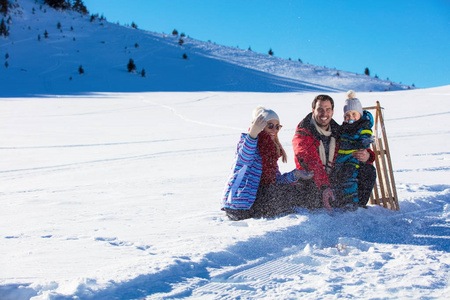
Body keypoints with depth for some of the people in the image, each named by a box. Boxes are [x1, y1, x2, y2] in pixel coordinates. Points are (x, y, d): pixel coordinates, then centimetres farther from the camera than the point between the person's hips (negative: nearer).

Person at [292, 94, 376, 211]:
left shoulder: (337, 131, 6)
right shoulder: (302, 135, -13)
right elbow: (313, 164, -29)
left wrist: (367, 156, -13)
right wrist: (324, 187, -45)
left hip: (336, 181, 5)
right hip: (312, 183, -5)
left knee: (368, 170, -8)